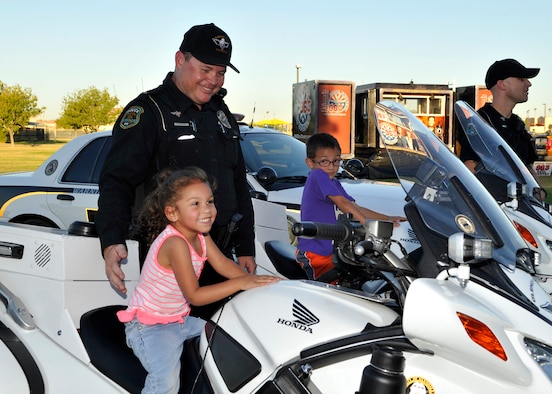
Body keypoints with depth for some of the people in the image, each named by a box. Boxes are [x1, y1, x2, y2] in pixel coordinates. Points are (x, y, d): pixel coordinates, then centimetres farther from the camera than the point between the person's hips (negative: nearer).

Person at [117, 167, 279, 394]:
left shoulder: (200, 235, -1)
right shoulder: (175, 243, -28)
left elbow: (222, 264, 0)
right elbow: (194, 296, -27)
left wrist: (251, 279, -17)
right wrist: (240, 283, -27)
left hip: (180, 319, 9)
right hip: (149, 325, -9)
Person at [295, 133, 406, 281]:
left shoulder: (334, 184, 15)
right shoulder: (317, 176, -15)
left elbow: (355, 208, 15)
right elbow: (343, 204, -22)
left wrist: (387, 218, 7)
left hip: (329, 251, 10)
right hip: (314, 256, -10)